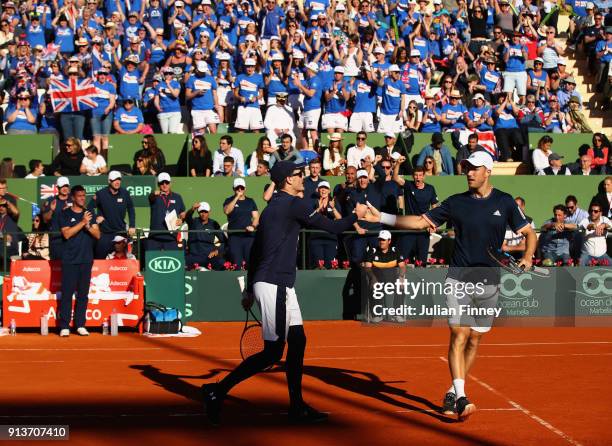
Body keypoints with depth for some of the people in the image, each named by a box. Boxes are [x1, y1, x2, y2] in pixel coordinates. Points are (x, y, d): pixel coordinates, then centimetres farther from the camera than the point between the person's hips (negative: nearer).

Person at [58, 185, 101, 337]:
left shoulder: (89, 214, 13)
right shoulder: (65, 214, 3)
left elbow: (97, 235, 5)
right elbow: (66, 234, -11)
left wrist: (88, 226, -13)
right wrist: (82, 222, -17)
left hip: (86, 259, 3)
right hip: (69, 260, -3)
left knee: (83, 293, 4)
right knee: (67, 292, -6)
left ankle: (80, 325, 8)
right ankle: (64, 326, -5)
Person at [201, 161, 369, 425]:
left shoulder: (273, 207, 17)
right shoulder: (295, 204, -10)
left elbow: (255, 250, 20)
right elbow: (331, 227, -8)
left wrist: (250, 289, 23)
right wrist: (356, 216, 9)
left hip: (282, 286, 10)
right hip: (274, 286, -10)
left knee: (297, 341, 10)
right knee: (272, 352, -8)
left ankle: (297, 408, 15)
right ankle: (218, 390, -7)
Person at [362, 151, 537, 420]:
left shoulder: (504, 202, 4)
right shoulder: (456, 203, 4)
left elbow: (529, 233, 8)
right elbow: (421, 222, 6)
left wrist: (527, 257, -12)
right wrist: (382, 218, -3)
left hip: (489, 281, 1)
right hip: (458, 279, -1)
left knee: (474, 340, 7)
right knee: (459, 335, -14)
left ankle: (452, 393, 20)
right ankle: (461, 398, -20)